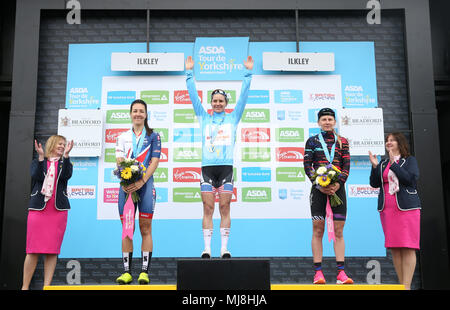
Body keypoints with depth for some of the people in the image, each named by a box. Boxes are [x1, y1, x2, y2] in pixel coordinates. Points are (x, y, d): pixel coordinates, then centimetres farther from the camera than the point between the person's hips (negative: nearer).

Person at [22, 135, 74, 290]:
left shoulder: (64, 163, 16)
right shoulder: (37, 162, 14)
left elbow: (67, 175, -7)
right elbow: (36, 176, -7)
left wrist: (66, 155, -13)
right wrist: (41, 157, -13)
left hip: (58, 210, 1)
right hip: (38, 208, -1)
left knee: (52, 250, -2)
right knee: (33, 249, -3)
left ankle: (46, 286, 2)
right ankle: (25, 286, 5)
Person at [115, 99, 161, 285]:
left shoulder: (153, 136, 7)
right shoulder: (123, 137, 15)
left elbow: (154, 162, -2)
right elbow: (119, 162, 6)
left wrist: (141, 182, -15)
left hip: (145, 184, -2)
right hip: (126, 185, 2)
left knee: (145, 229, -2)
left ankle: (144, 272, 3)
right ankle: (127, 272, 10)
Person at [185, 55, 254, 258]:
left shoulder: (233, 118, 13)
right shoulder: (204, 118, 14)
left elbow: (243, 96, 10)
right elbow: (193, 96, 12)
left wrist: (248, 73, 6)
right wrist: (189, 73, 9)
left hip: (226, 167, 0)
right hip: (207, 167, 0)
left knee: (225, 208, 0)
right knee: (208, 209, -1)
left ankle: (224, 249, 4)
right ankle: (207, 248, 2)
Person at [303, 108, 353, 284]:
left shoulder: (342, 142, 12)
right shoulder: (312, 141, 9)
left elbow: (346, 166, 6)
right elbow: (307, 165, 2)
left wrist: (338, 184, -11)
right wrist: (319, 185, -11)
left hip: (337, 188, 1)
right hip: (318, 189, -1)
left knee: (338, 231, 0)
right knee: (318, 230, -3)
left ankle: (341, 273, 2)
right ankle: (318, 272, 0)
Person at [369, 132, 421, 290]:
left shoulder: (410, 160, 6)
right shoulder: (383, 163, 17)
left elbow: (411, 179, -11)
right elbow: (374, 184, 10)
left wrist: (394, 164, -13)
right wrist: (375, 166, -3)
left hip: (406, 207, -4)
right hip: (387, 209, 4)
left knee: (407, 248, -8)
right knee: (394, 248, 2)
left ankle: (406, 286, -9)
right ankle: (402, 284, 7)